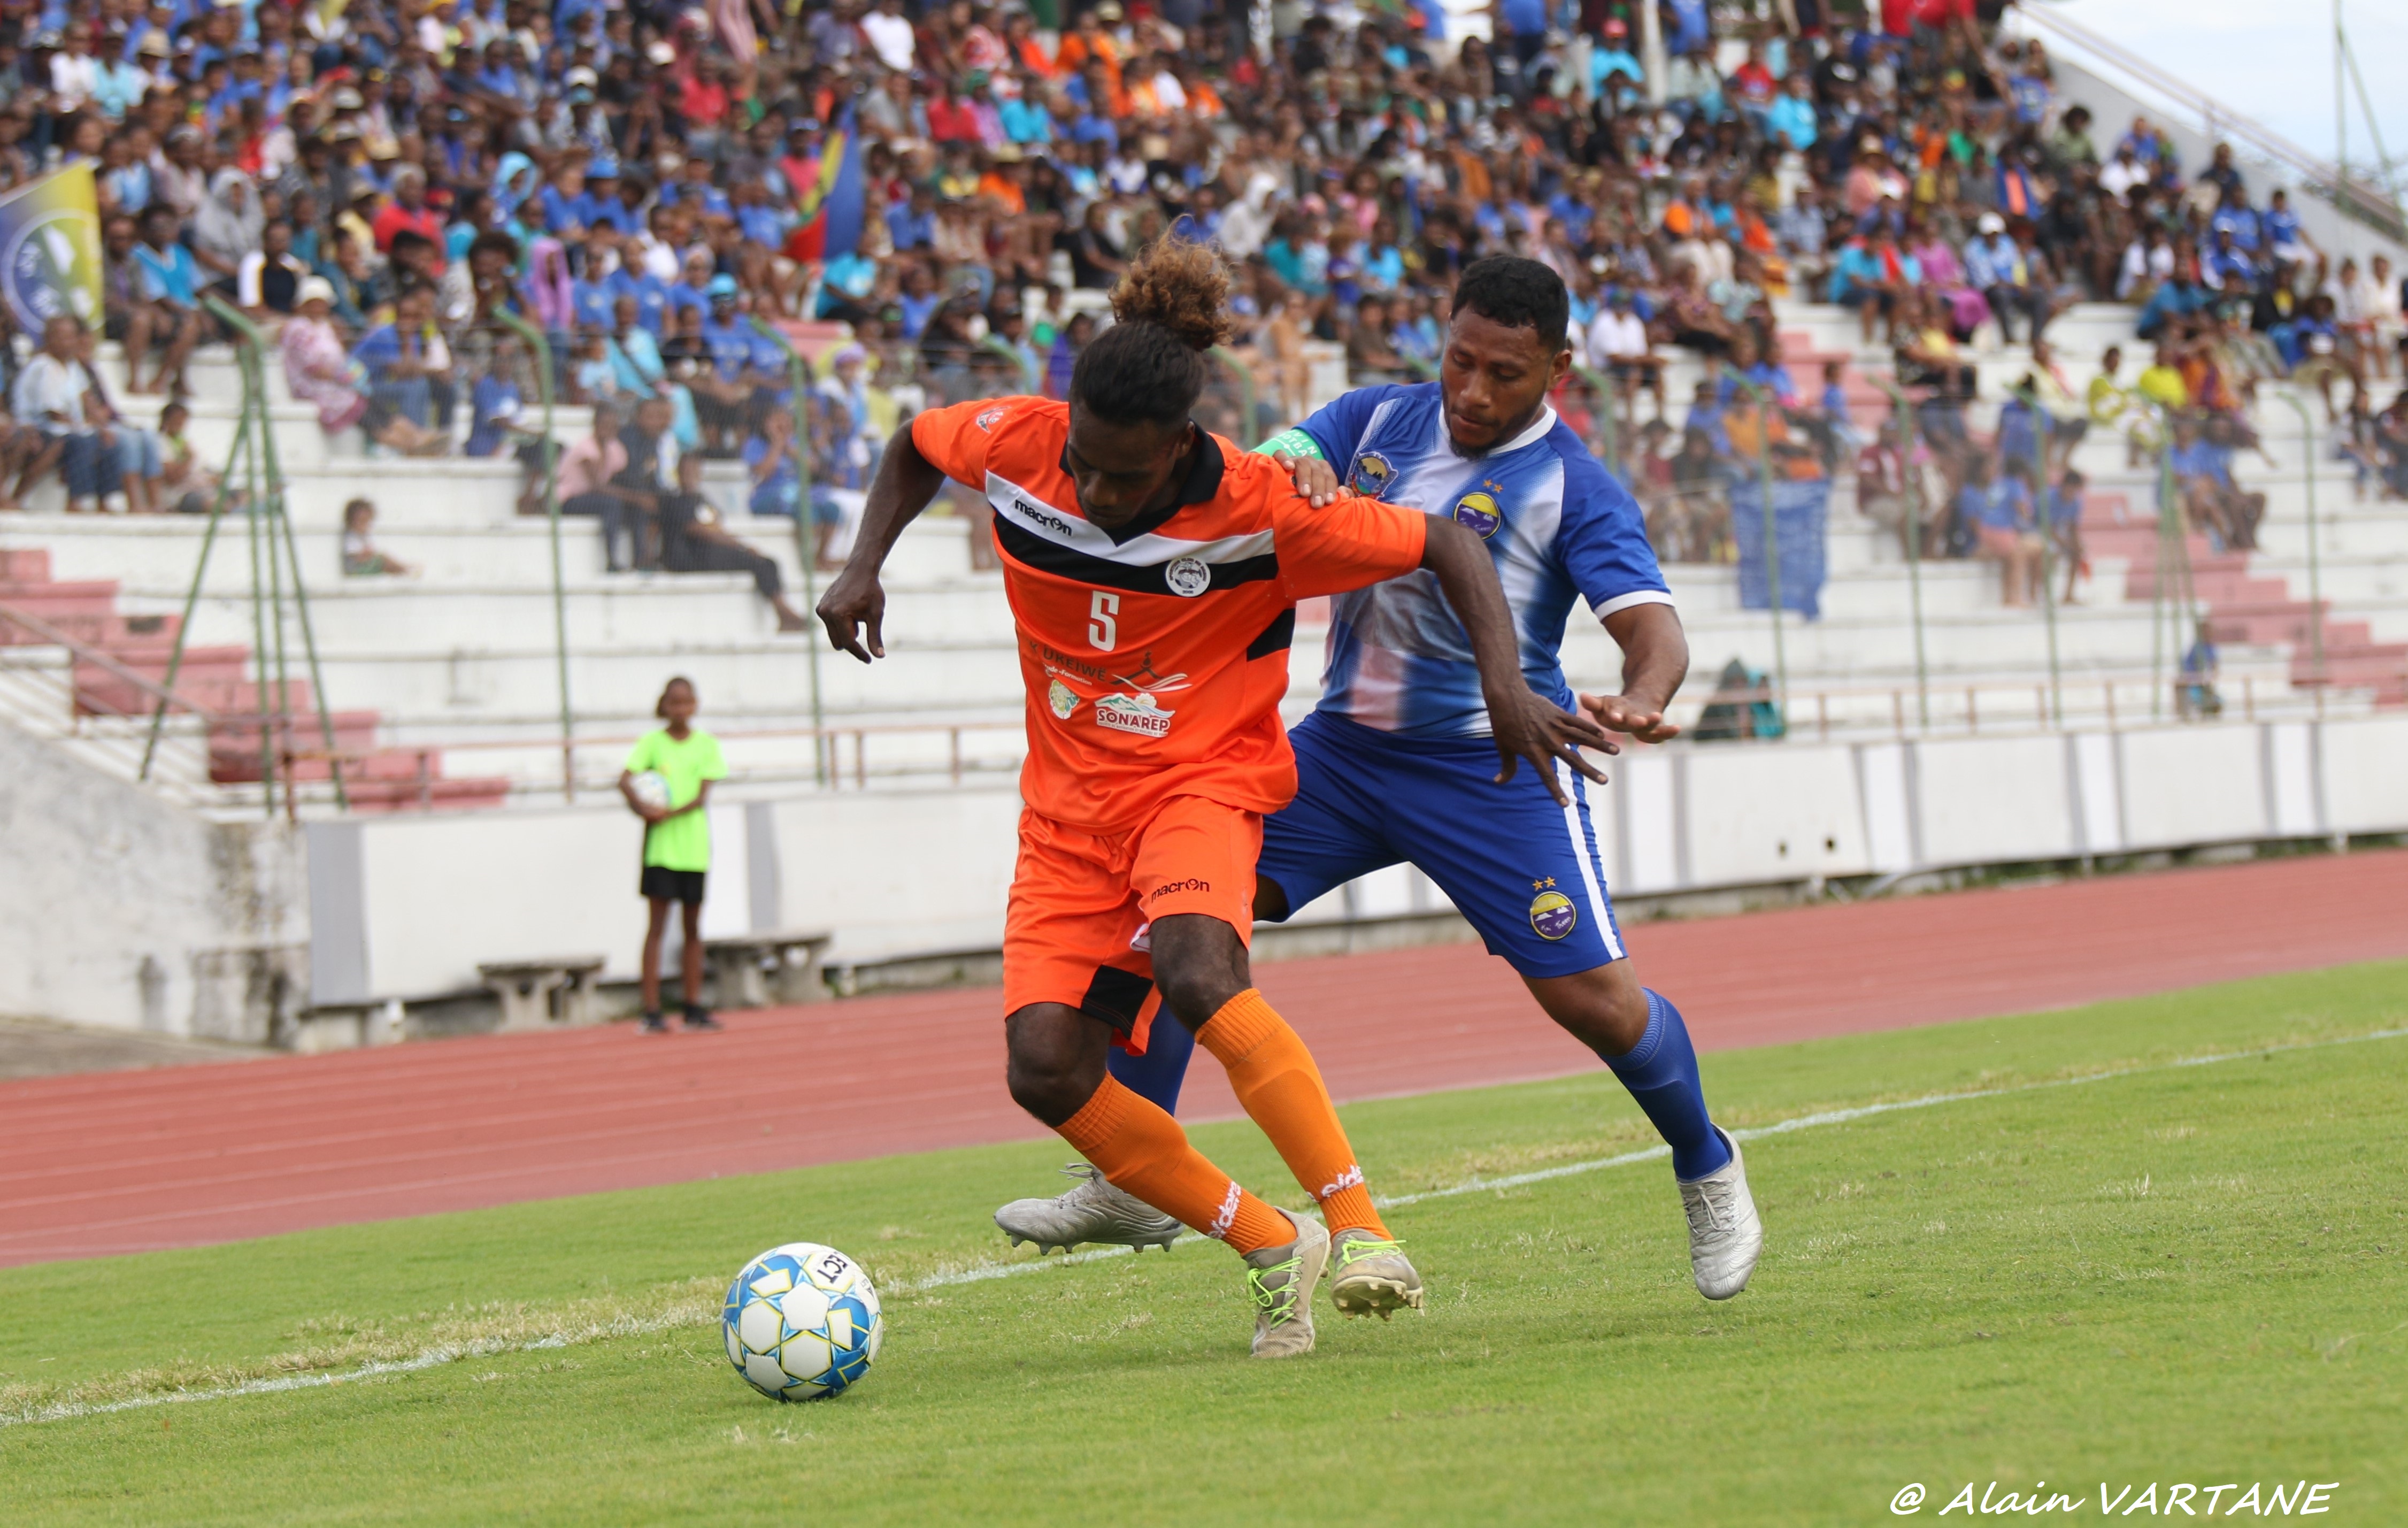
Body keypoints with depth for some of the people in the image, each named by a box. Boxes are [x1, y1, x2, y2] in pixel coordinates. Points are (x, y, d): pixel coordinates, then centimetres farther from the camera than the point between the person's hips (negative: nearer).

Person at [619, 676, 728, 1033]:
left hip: (694, 846, 2)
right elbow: (625, 780, -11)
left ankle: (694, 1007, 15)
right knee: (657, 926, -5)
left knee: (693, 928, 8)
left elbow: (703, 796, -5)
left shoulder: (707, 744, 4)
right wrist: (643, 805, -30)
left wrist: (671, 813, -20)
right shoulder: (652, 742, 1)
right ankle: (652, 1012, -7)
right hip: (660, 846, -2)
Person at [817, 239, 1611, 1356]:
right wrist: (864, 569, 0)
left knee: (1196, 977, -37)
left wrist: (1504, 686, -22)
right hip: (1068, 803, 4)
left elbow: (1446, 544, -10)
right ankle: (1270, 1246, 0)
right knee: (1046, 1069, -15)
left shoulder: (1262, 510, -19)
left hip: (1201, 781, -4)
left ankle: (1358, 1223, -31)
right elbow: (914, 448, 14)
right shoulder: (1014, 447, -10)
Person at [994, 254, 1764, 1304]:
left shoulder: (1574, 489, -10)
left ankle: (1708, 1170, 20)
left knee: (1592, 997, -9)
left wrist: (1638, 702, -44)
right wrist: (1292, 471, -27)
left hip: (1496, 768, -4)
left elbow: (1654, 629, -20)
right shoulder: (1378, 420, 3)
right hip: (1342, 746, 4)